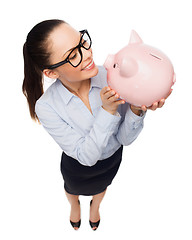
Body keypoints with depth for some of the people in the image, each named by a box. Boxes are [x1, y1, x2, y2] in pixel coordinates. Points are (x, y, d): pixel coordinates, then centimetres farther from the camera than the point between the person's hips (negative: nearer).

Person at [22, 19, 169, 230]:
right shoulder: (46, 106, -34)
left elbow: (125, 139, -22)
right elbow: (86, 156, -31)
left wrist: (137, 110, -43)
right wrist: (107, 111, -44)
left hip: (113, 158, 2)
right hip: (77, 166, -1)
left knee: (100, 187, 36)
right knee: (73, 189, 34)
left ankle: (95, 206, 74)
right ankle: (75, 205, 74)